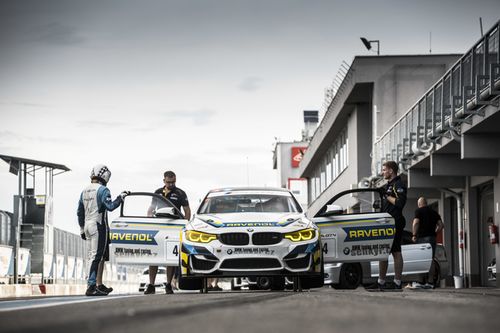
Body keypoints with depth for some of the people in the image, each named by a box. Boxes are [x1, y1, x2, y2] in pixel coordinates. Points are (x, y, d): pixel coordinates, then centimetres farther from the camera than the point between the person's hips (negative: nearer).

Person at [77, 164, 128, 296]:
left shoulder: (84, 191, 14)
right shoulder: (102, 190, -11)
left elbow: (79, 212, 18)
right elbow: (110, 206, -22)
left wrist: (82, 229, 24)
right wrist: (120, 197, -9)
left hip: (87, 226, 8)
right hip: (99, 226, -8)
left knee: (102, 256, 16)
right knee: (96, 256, -9)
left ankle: (99, 285, 19)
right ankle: (91, 287, -14)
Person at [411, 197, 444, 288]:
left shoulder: (419, 211, -1)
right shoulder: (433, 212, 16)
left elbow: (415, 223, -15)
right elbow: (441, 225, 12)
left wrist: (414, 235, -10)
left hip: (422, 237, -5)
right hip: (432, 238, 5)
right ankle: (430, 282, 5)